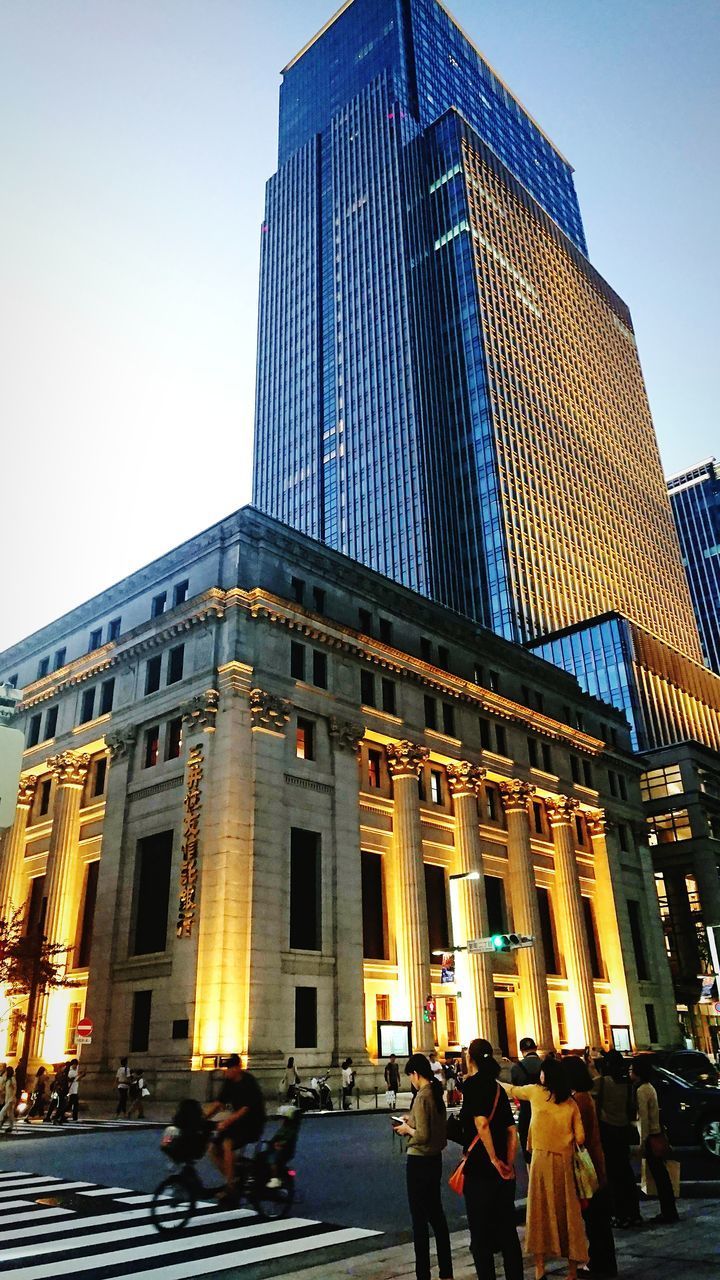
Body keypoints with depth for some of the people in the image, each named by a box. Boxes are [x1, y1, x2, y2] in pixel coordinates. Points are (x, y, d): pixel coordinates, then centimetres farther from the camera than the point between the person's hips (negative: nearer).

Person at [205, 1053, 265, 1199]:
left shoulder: (248, 1082, -17)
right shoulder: (229, 1082, 5)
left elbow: (246, 1109, -24)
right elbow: (219, 1103, 7)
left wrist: (226, 1122, -33)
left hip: (253, 1123, -8)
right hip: (237, 1121, 8)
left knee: (227, 1143, -27)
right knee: (213, 1149, -2)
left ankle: (230, 1188, -19)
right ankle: (232, 1179, 13)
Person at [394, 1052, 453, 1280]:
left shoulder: (422, 1096, -20)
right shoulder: (437, 1094, 5)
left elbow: (423, 1135, -24)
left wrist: (407, 1129, -7)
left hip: (419, 1161, -9)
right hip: (435, 1159, 9)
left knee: (419, 1218, 3)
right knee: (436, 1214, 18)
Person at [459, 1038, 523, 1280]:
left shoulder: (472, 1083, -12)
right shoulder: (497, 1088, 10)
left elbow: (481, 1122, -24)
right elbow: (512, 1131, 8)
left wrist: (494, 1159, -18)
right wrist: (508, 1163, 7)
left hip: (479, 1169, -7)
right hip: (504, 1172, 7)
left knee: (480, 1234, 5)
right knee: (507, 1230, 15)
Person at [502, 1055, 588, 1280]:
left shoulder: (535, 1092, -2)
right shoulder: (571, 1102, 3)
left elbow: (511, 1090, 15)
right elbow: (580, 1138, 0)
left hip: (542, 1158, -2)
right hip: (564, 1160, 3)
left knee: (540, 1212, 5)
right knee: (567, 1212, 9)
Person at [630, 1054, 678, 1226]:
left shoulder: (642, 1090, -18)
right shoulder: (649, 1087, 10)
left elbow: (644, 1118, -20)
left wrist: (642, 1142, -15)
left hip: (651, 1138, -9)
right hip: (658, 1135, 9)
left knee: (659, 1175, -1)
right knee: (661, 1175, 14)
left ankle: (668, 1214, 6)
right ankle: (669, 1212, 22)